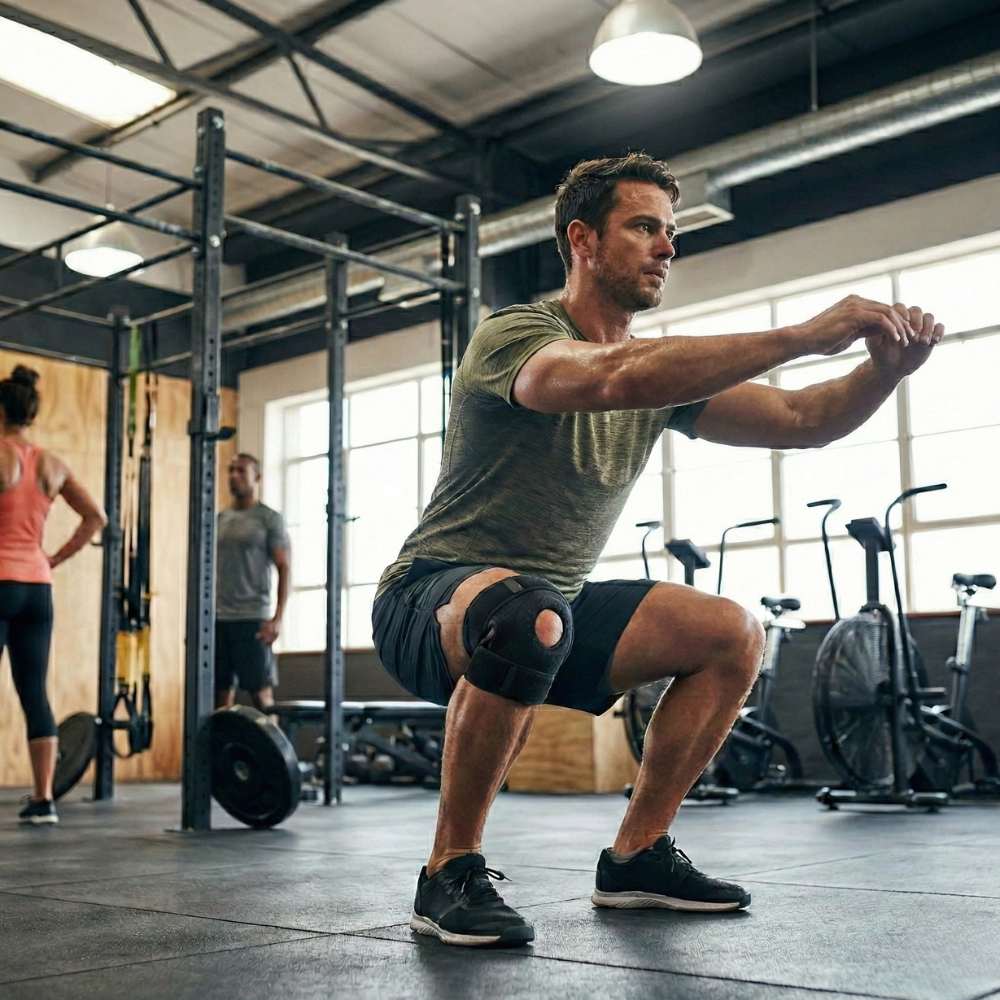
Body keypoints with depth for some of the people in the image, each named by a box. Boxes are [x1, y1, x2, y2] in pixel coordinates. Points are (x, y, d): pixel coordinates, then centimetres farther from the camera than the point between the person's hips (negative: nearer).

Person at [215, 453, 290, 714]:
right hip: (218, 618, 5)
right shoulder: (220, 518, 15)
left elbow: (284, 568, -5)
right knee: (221, 690, 5)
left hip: (252, 618, -5)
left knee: (261, 691, -4)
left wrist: (277, 618, -14)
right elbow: (211, 569, 18)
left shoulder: (269, 519, 0)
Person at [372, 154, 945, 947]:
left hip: (550, 605, 8)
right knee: (526, 618, -41)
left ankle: (636, 857, 6)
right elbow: (617, 378, -39)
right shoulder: (515, 337, -17)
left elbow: (802, 421, -1)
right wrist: (803, 335, -39)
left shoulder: (665, 370, 7)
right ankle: (451, 873, -21)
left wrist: (885, 370, -21)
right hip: (433, 600, -7)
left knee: (733, 635, -2)